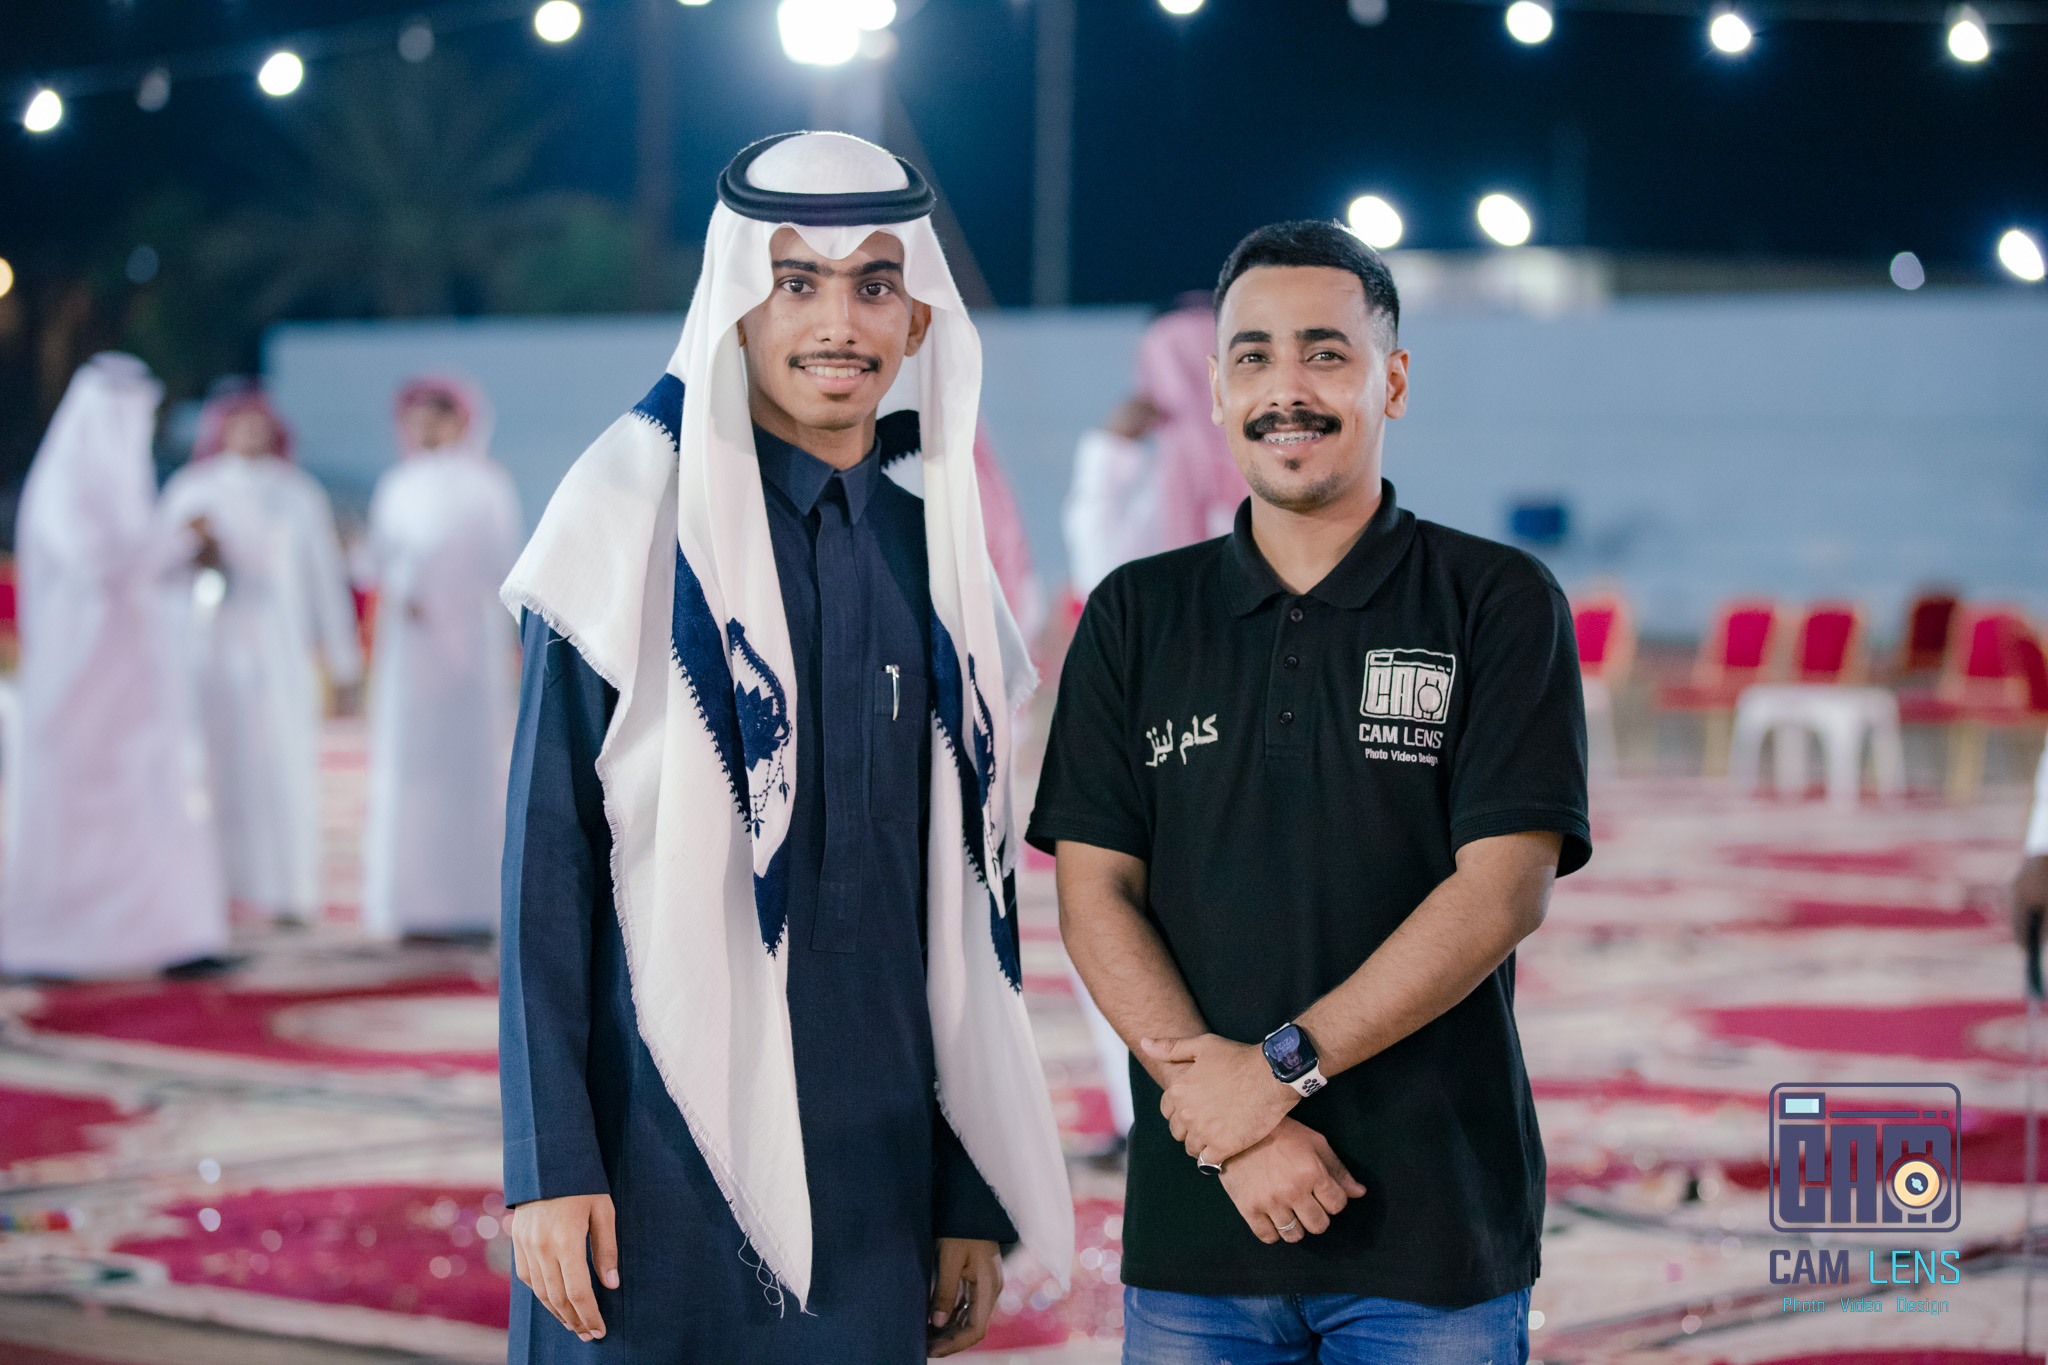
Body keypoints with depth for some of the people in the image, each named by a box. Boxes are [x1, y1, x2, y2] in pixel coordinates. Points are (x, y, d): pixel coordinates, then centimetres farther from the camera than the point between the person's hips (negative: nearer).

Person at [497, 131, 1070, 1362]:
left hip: (871, 1172, 4)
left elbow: (972, 891, 13)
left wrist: (975, 1198, 11)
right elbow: (547, 853, -7)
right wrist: (549, 1163, -12)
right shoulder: (644, 519, -5)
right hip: (658, 1159, -4)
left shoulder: (938, 550, 9)